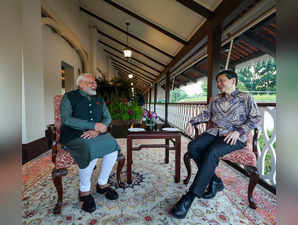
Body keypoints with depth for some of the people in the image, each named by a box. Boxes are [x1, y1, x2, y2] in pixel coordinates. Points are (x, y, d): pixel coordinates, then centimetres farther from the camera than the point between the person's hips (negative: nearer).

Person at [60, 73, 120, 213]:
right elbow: (66, 119, -13)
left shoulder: (99, 99, 16)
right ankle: (84, 191, -7)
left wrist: (96, 131, -13)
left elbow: (107, 118, 8)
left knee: (113, 146, -22)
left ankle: (102, 184, 0)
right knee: (91, 152, -33)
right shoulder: (69, 97, 1)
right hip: (74, 136, -4)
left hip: (95, 134, 5)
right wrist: (94, 125, -20)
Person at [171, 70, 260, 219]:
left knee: (211, 152, -34)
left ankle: (190, 197, -27)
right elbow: (206, 114, 20)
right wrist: (192, 121, 3)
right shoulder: (216, 99, 21)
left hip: (235, 136, -5)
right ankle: (215, 181, -7)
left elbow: (255, 118, 2)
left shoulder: (246, 97, 8)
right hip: (214, 132, 5)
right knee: (193, 146, -23)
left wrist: (239, 131, -14)